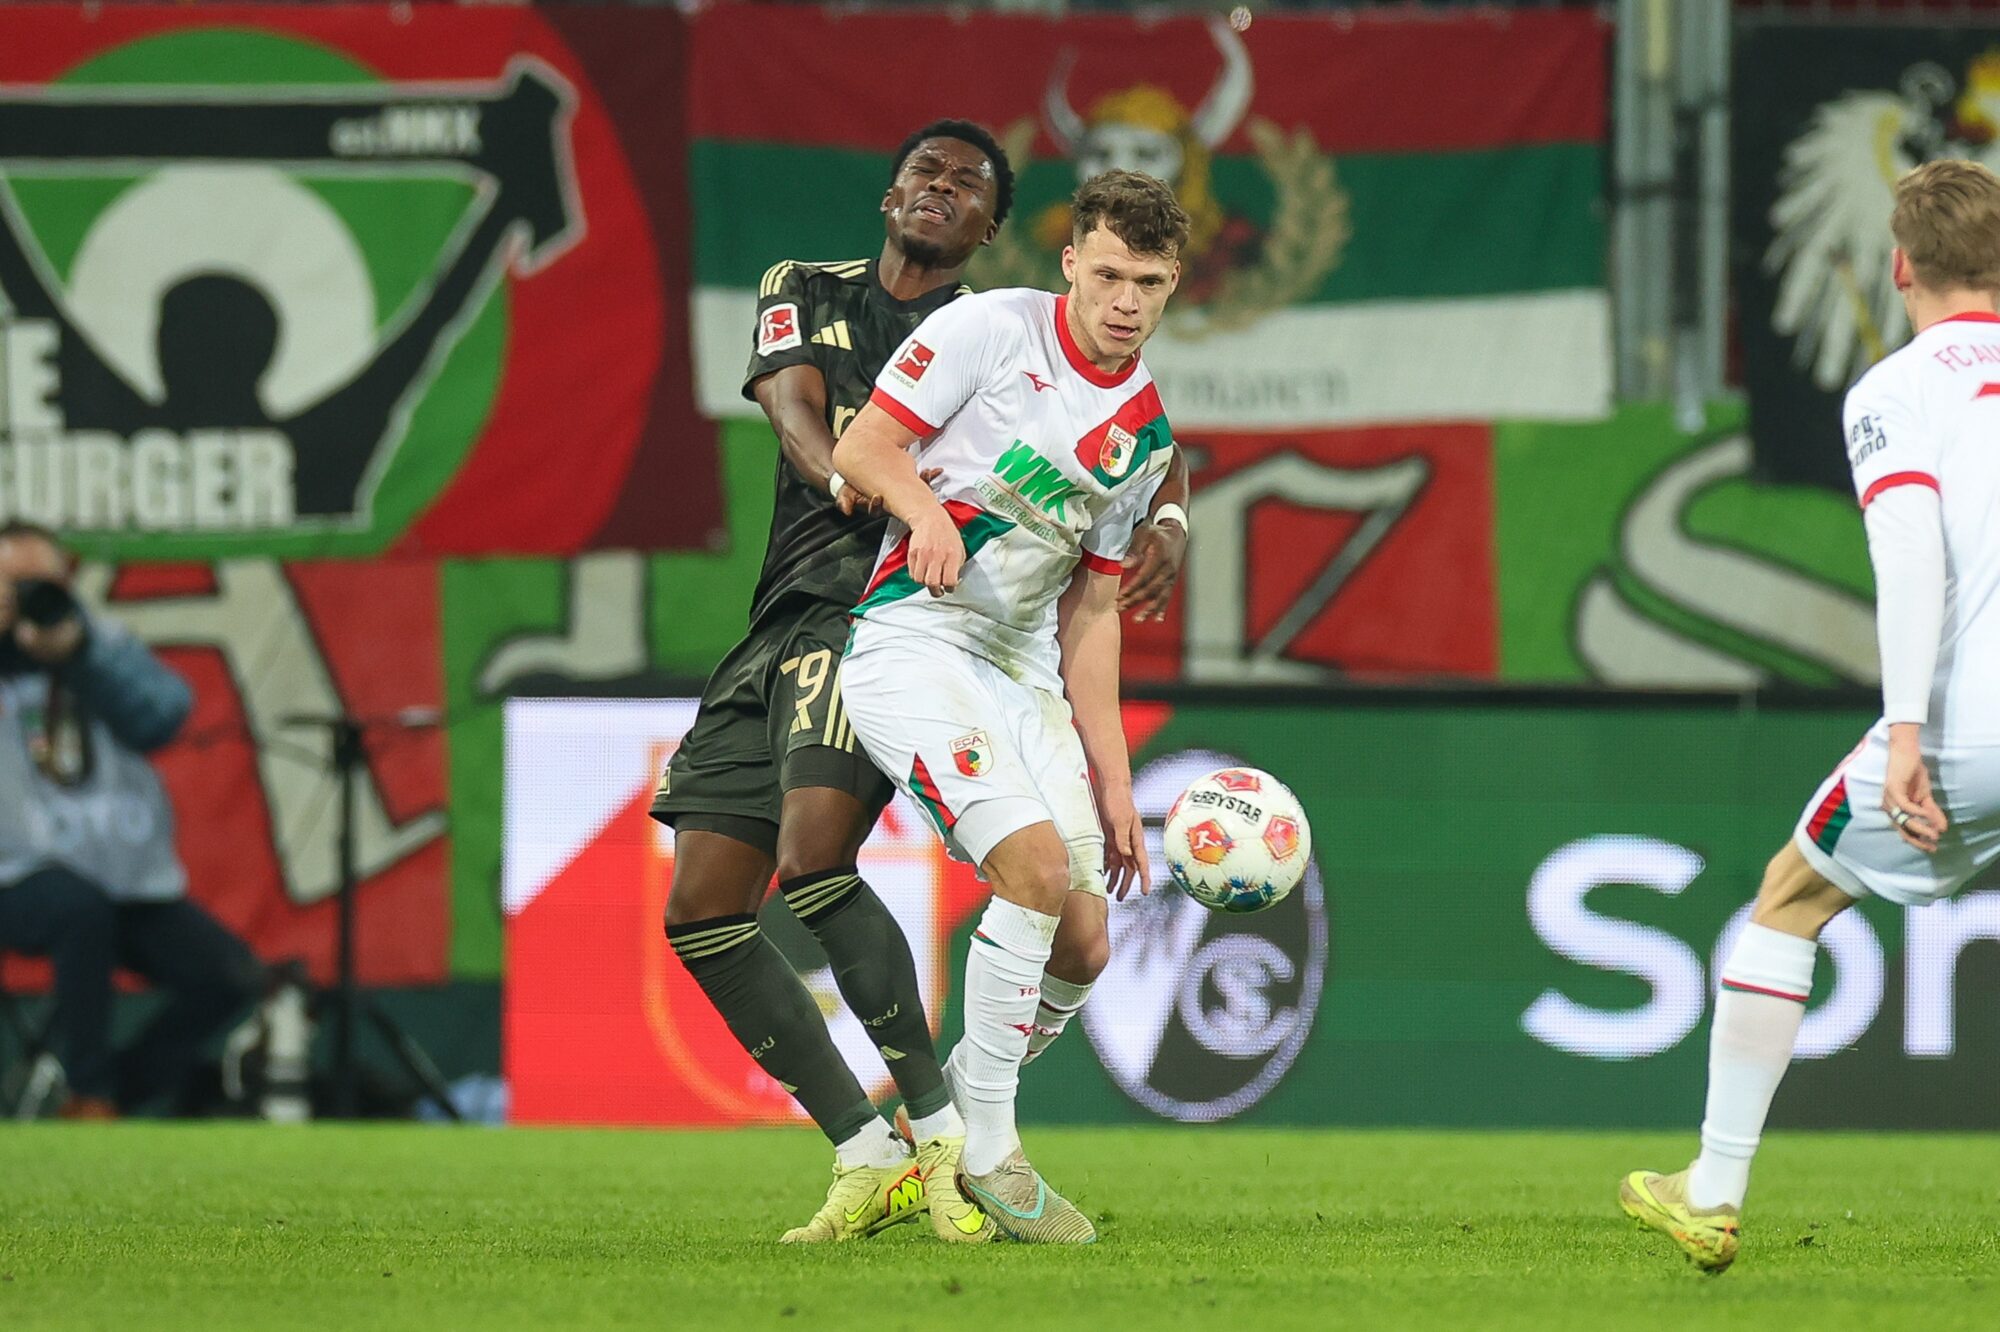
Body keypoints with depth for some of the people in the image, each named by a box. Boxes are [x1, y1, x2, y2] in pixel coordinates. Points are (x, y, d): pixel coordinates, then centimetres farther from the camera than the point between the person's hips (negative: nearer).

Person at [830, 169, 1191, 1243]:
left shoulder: (1144, 429, 12)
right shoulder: (991, 328, -5)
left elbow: (1091, 612, 16)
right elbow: (861, 448, -7)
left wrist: (1112, 779, 12)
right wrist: (926, 506, -28)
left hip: (1022, 672, 7)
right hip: (911, 642, -7)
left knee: (1082, 944, -1)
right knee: (1038, 867, -24)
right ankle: (983, 1155, -14)